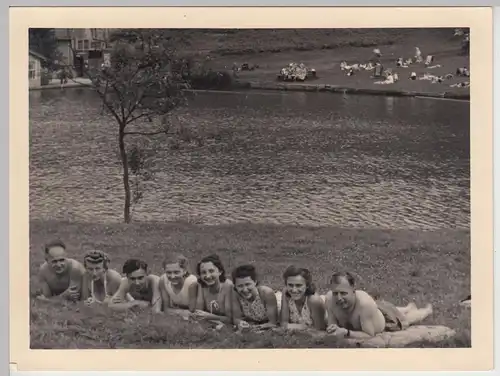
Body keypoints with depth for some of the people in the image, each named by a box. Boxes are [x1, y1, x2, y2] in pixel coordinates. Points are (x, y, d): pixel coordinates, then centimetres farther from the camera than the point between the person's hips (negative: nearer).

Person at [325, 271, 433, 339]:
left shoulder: (364, 302, -50)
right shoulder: (330, 298, -37)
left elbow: (369, 335, -42)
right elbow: (332, 325, -22)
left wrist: (346, 333, -54)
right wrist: (333, 329, -45)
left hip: (387, 318, -4)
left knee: (408, 319, 32)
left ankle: (428, 309, 67)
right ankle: (410, 307, 73)